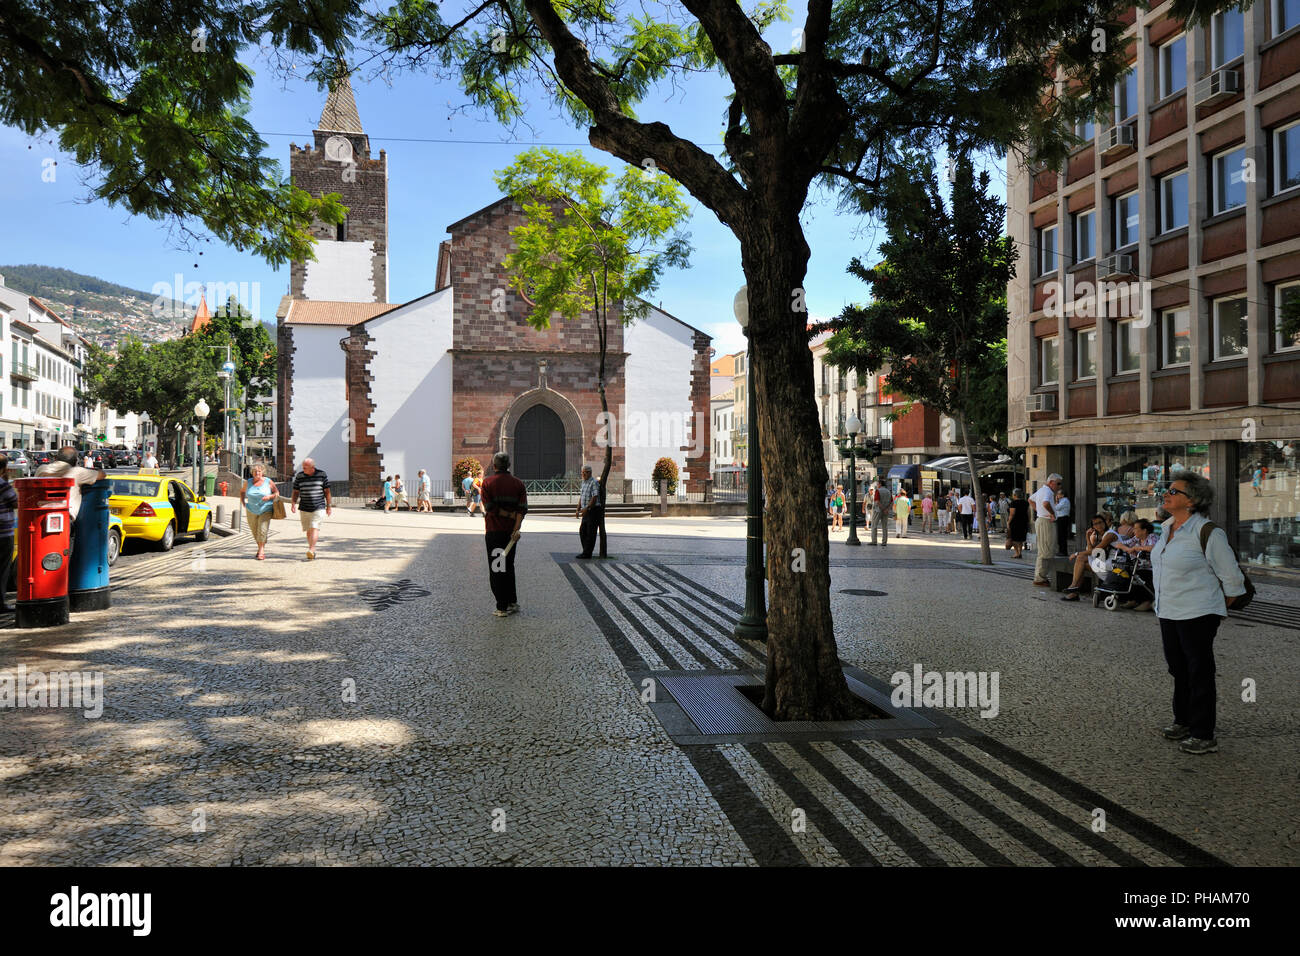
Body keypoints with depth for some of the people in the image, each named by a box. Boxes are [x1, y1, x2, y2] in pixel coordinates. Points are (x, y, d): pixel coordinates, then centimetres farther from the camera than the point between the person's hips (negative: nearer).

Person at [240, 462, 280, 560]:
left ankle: (261, 552, -10)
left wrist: (269, 497, -15)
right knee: (255, 532, 9)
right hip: (252, 511, 3)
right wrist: (243, 504, 9)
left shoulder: (268, 482, -2)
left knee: (262, 531, -14)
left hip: (265, 510, -3)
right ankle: (260, 548, 32)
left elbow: (277, 493, 4)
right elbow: (242, 492, 21)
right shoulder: (248, 482, 4)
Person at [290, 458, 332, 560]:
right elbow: (296, 491, 10)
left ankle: (311, 550, -23)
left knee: (314, 528, -15)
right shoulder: (299, 476, 4)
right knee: (308, 530, 6)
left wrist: (329, 506, 6)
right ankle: (313, 552, 16)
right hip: (304, 508, 3)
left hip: (318, 507, -3)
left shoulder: (322, 475, 0)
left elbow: (327, 491, 6)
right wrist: (293, 503, -6)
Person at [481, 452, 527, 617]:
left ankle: (502, 608, -1)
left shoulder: (488, 482, -3)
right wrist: (516, 528, -14)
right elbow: (523, 508, -7)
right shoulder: (518, 483, 5)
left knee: (496, 570, 1)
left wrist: (509, 515, -8)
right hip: (511, 532, 4)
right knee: (509, 567, 18)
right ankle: (513, 603, 21)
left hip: (494, 531, -4)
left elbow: (489, 507, -14)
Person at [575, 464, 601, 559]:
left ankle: (587, 553, -2)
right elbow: (581, 497, 19)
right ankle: (586, 552, 19)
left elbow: (595, 498, -21)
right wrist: (578, 510, 11)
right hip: (586, 511, 9)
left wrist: (586, 509, -28)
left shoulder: (594, 483, -13)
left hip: (593, 510, -9)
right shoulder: (584, 482, 15)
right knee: (582, 532, 11)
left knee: (590, 533, -5)